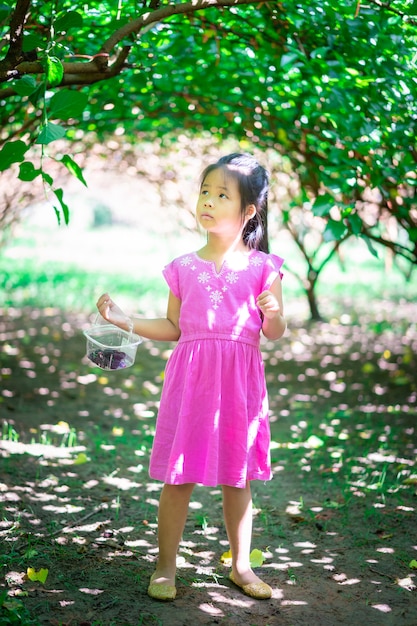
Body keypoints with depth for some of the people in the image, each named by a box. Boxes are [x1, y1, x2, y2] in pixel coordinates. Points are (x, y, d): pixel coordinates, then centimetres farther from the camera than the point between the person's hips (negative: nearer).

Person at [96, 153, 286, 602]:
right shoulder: (184, 269, 7)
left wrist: (273, 313, -20)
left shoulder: (263, 267, 1)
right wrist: (125, 320, 5)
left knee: (238, 477, 9)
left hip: (240, 380, -1)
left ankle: (241, 566, 24)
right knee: (177, 476, 2)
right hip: (190, 376, 1)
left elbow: (274, 333, 1)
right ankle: (165, 566, 15)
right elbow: (173, 328, 13)